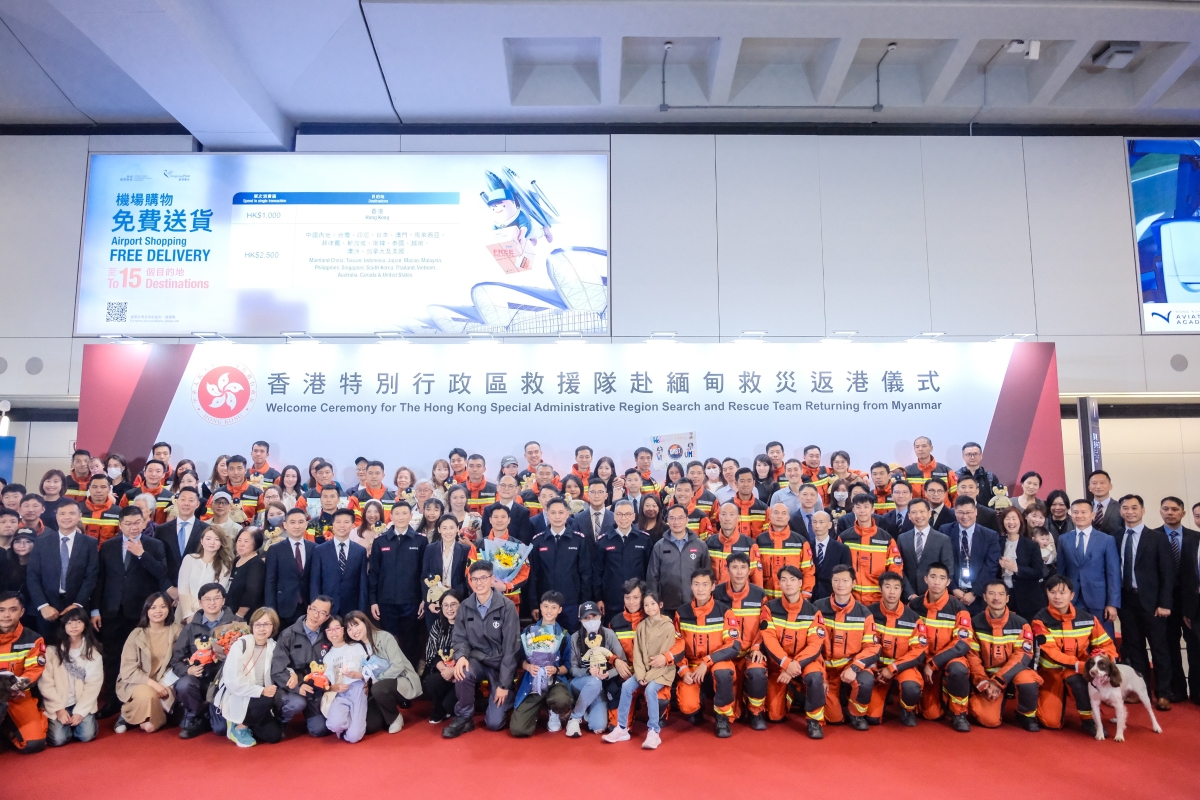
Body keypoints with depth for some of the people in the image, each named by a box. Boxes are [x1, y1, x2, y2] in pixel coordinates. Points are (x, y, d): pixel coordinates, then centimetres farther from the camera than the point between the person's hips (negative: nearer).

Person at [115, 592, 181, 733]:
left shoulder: (176, 630, -4)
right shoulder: (137, 634, -9)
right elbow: (128, 670, -13)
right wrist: (152, 683, -22)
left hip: (163, 683, 1)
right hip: (135, 683, -1)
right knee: (147, 694, -33)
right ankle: (127, 715, -1)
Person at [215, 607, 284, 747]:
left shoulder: (273, 647, 3)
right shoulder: (240, 645, -14)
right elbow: (232, 681, -21)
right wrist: (261, 691, -26)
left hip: (258, 700, 5)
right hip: (236, 699, -5)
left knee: (273, 735, -10)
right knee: (269, 699, -32)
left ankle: (246, 722, 16)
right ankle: (239, 727, -6)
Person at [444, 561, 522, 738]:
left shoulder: (507, 607, -15)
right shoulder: (465, 607, -3)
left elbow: (511, 647, -15)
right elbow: (459, 638, 0)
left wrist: (504, 684, -17)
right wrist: (461, 656, -25)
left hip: (501, 664, -3)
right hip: (477, 660, 3)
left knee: (494, 723, -10)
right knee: (462, 673, -34)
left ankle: (505, 699, 25)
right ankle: (463, 718, -9)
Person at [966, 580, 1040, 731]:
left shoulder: (1020, 623, -6)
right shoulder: (976, 622, -4)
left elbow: (1023, 655, -13)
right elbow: (972, 656, -3)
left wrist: (998, 681, -21)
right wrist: (984, 682, -18)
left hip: (1013, 673, 1)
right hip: (987, 675, 0)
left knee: (1028, 682, -35)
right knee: (989, 720, -20)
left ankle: (1026, 715, -4)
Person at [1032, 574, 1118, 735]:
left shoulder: (1087, 618, -9)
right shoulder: (1041, 620, -17)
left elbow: (1106, 645, 0)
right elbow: (1051, 652, -23)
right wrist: (1080, 666, -36)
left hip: (1079, 670, 1)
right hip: (1051, 671, -1)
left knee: (1074, 678, -37)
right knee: (1051, 722, -13)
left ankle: (1089, 718, -13)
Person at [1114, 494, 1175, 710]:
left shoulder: (1158, 537, -2)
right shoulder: (1116, 539, 6)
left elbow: (1168, 573, -5)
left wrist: (1164, 603, -10)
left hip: (1150, 600, -3)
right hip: (1125, 601, 3)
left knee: (1158, 647, 4)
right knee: (1133, 647, 9)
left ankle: (1162, 694, 12)